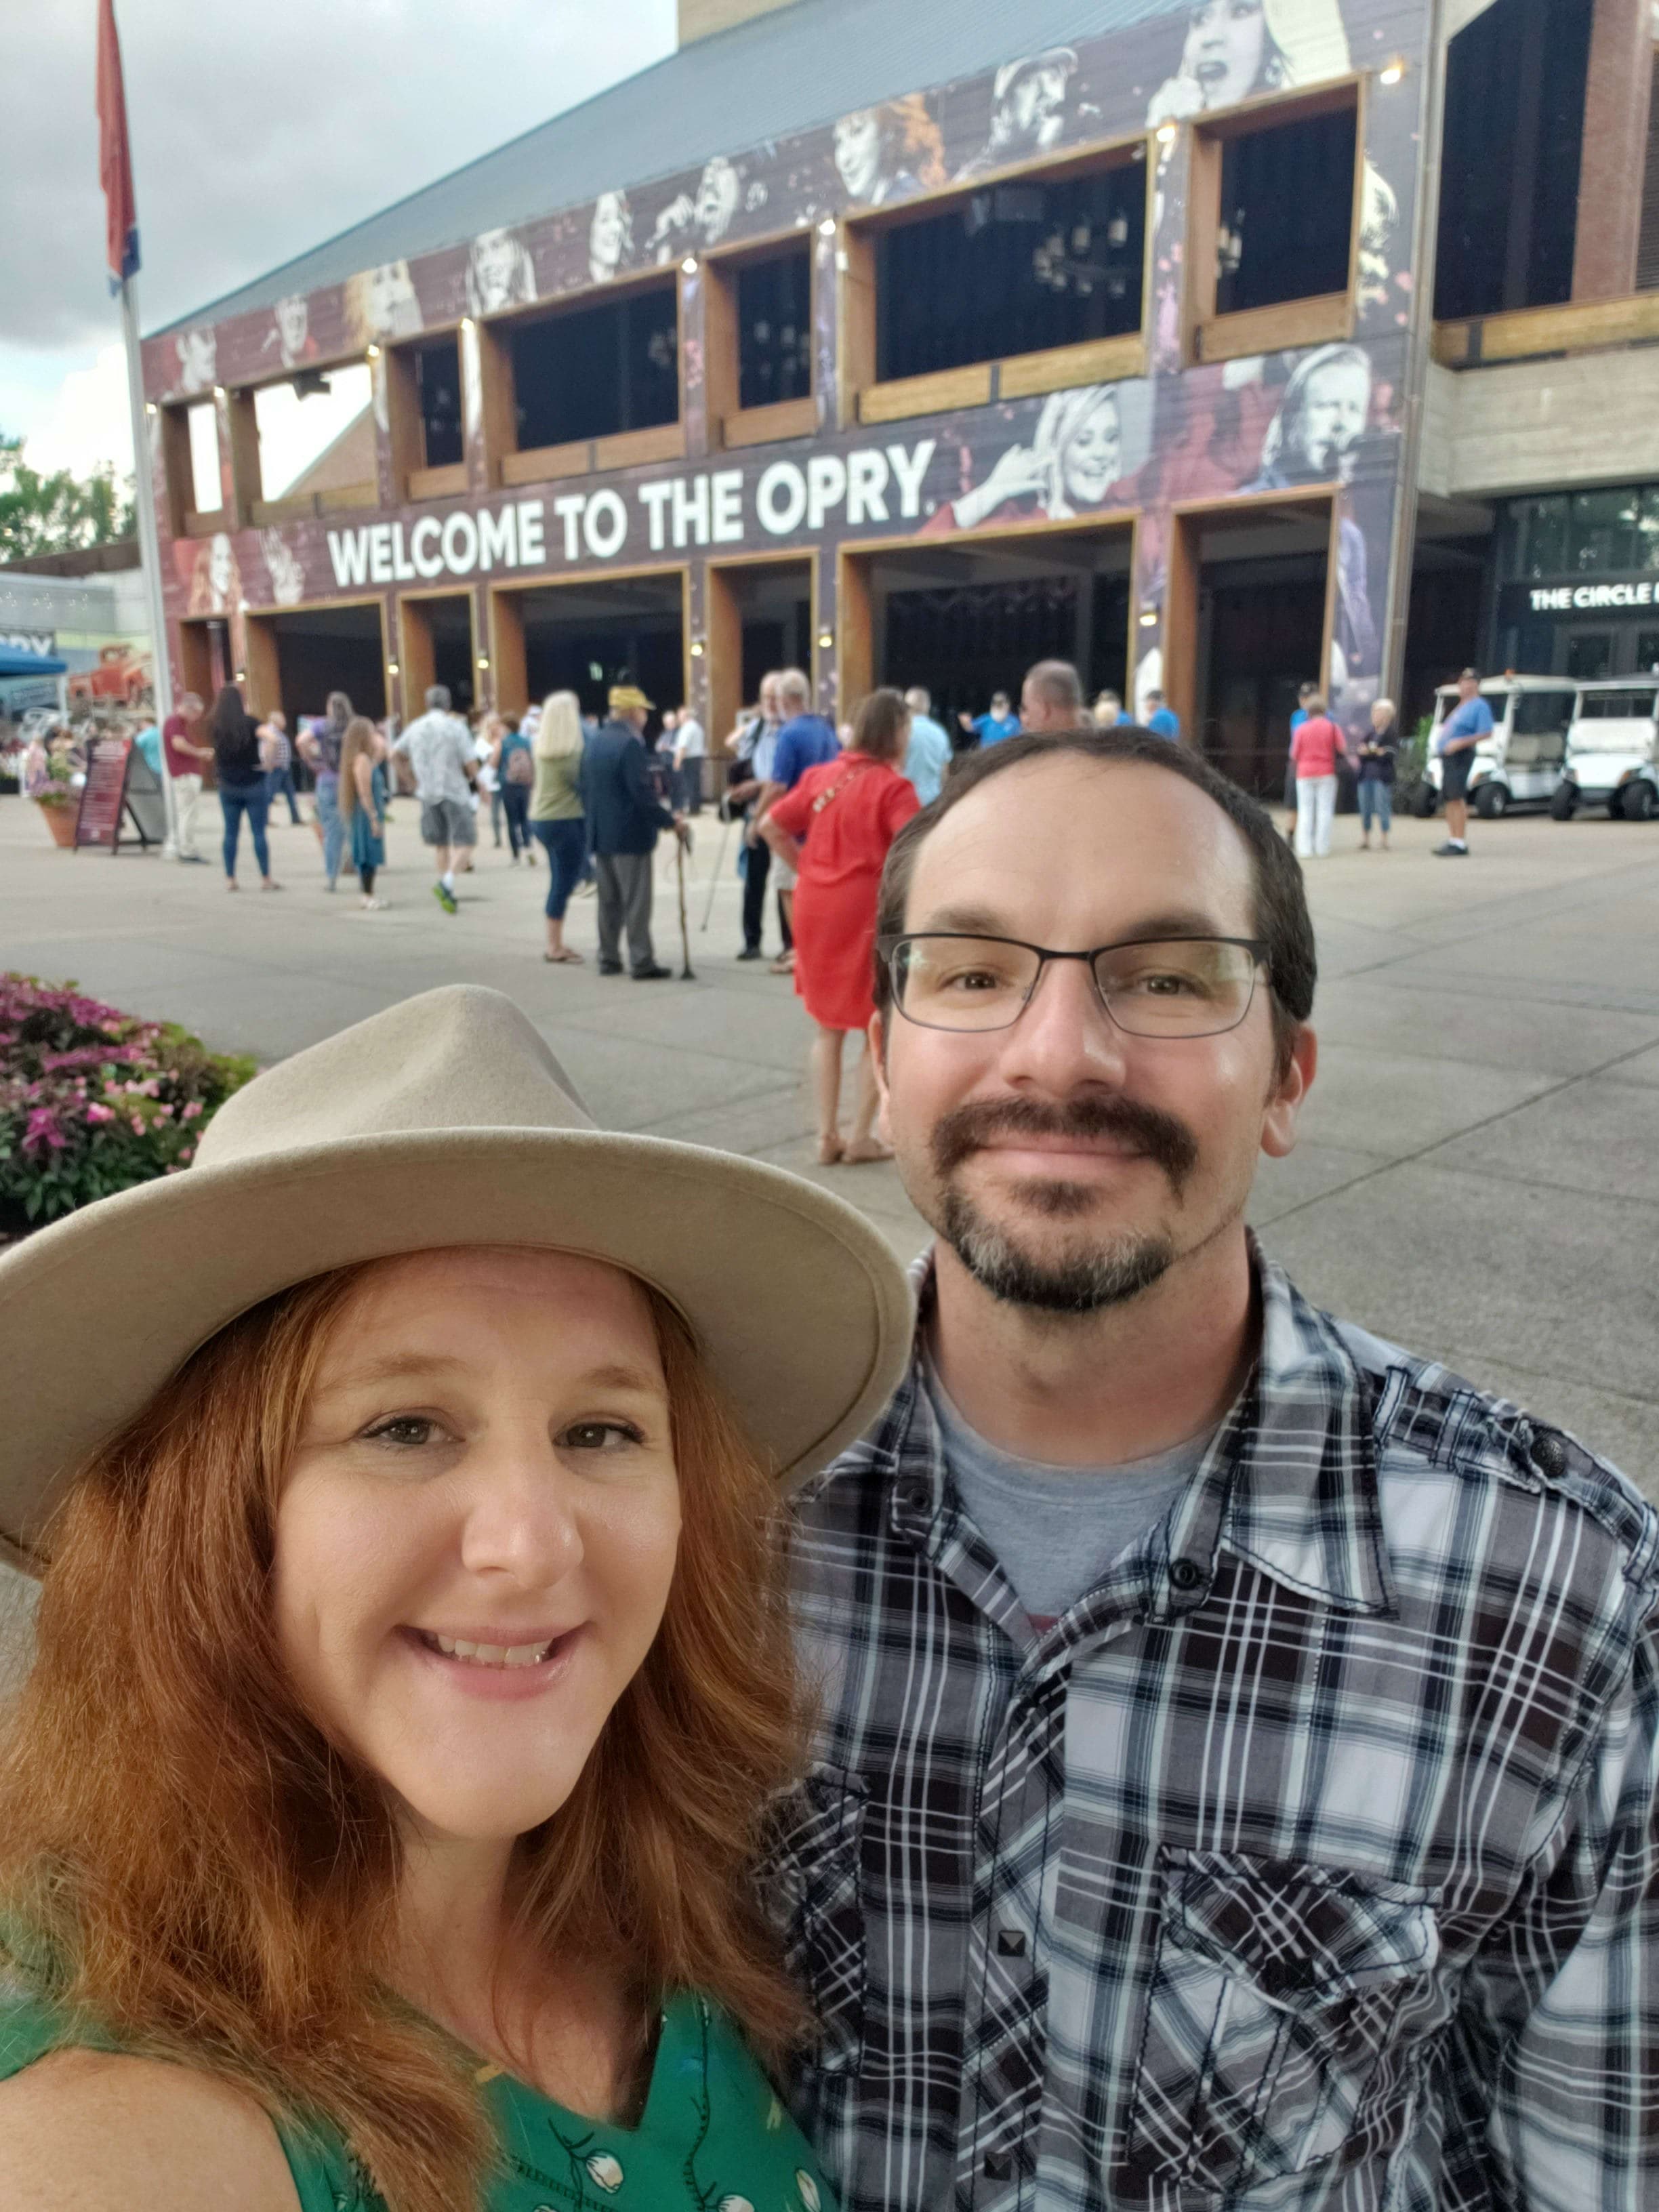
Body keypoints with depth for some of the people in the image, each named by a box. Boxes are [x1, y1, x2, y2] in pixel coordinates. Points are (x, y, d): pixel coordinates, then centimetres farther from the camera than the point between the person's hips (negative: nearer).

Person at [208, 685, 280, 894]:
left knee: (231, 833, 9)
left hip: (228, 786, 3)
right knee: (259, 832, 1)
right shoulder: (249, 722, -10)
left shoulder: (214, 726, 0)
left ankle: (230, 879, 10)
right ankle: (266, 878, 4)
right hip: (253, 784, -3)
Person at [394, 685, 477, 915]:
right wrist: (472, 777, 10)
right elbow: (471, 764, -12)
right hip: (455, 792, -5)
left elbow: (395, 753, 17)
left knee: (440, 844, 14)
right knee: (465, 842, 0)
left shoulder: (415, 727, 6)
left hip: (428, 793, 5)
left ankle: (448, 894, 14)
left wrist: (411, 781, 23)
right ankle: (447, 883, -22)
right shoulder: (456, 726, -9)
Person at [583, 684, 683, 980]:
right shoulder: (630, 743, -16)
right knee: (636, 902, -3)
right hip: (630, 835, -8)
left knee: (609, 900, 14)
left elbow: (586, 788, 15)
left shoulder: (595, 741, 10)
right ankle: (642, 963, -2)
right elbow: (641, 792, -20)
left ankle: (608, 958, 19)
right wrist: (670, 820, -13)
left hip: (601, 833, 8)